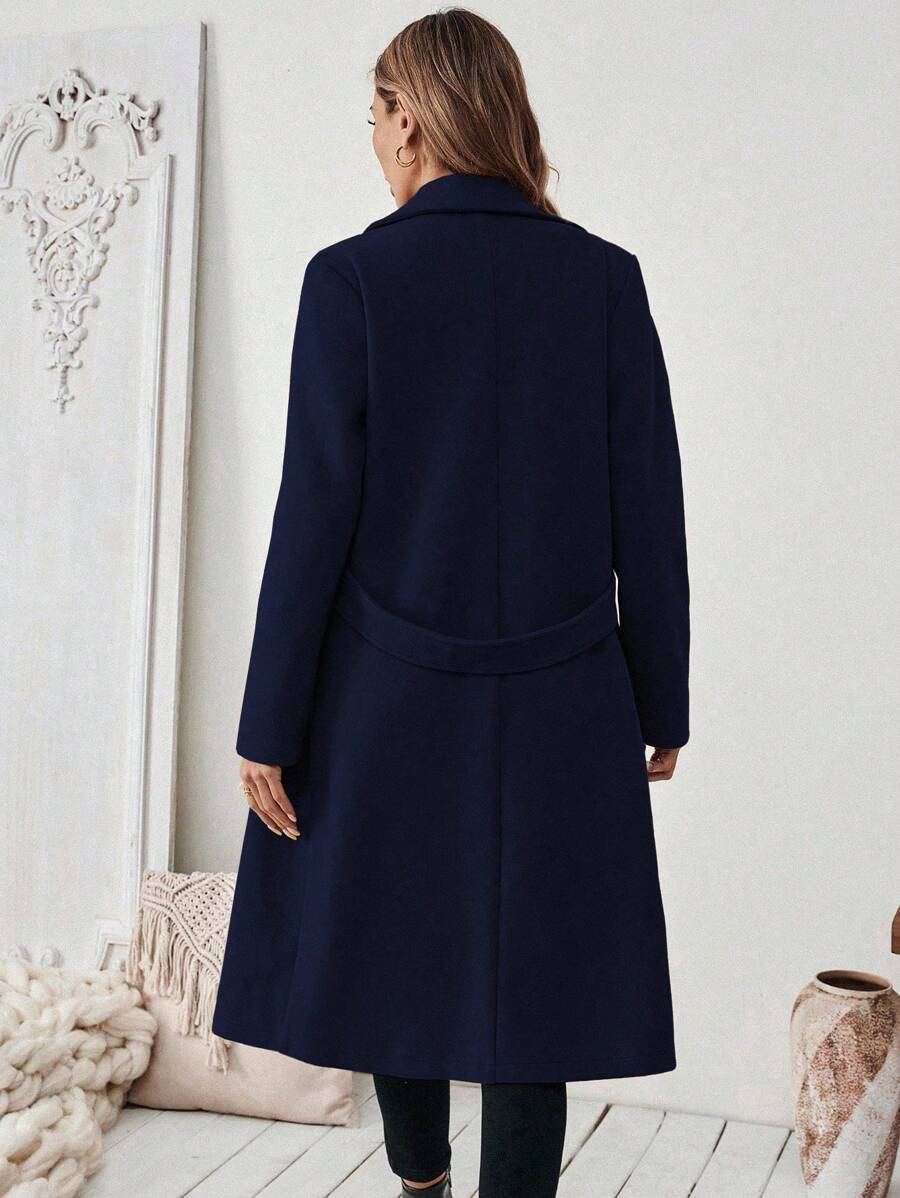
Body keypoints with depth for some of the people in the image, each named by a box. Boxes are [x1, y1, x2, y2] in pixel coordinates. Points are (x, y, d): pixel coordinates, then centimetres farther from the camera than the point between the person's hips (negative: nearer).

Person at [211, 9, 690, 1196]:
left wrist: (269, 726, -3)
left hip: (389, 694, -1)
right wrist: (661, 702, 9)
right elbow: (648, 515, -2)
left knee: (395, 948, 20)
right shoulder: (605, 277, -2)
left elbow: (316, 517, -10)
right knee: (528, 979, 8)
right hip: (558, 702, 1)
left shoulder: (352, 278, -8)